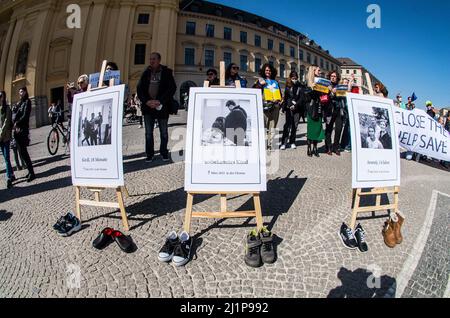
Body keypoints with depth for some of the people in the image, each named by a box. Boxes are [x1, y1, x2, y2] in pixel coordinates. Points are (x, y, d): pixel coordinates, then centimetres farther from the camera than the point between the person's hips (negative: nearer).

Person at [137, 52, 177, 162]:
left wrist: (160, 101, -16)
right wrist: (147, 101, -11)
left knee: (164, 132, 7)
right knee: (148, 132, 5)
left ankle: (164, 153, 20)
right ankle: (149, 154, 14)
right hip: (148, 106, 3)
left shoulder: (167, 72, 1)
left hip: (162, 106, -3)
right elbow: (139, 89, 6)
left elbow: (172, 88, -8)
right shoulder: (146, 73, 10)